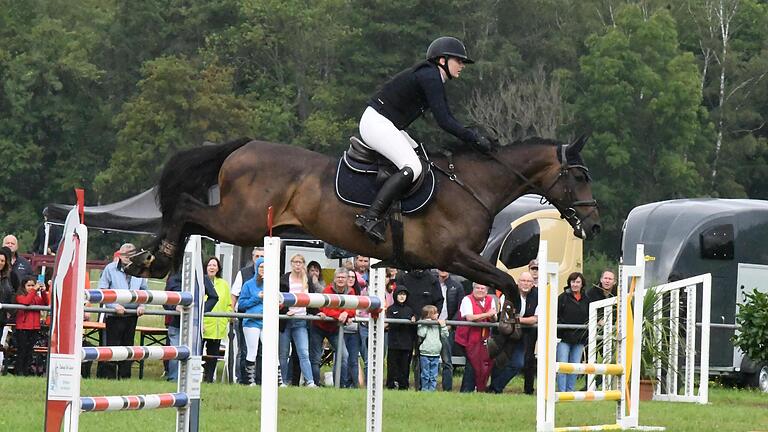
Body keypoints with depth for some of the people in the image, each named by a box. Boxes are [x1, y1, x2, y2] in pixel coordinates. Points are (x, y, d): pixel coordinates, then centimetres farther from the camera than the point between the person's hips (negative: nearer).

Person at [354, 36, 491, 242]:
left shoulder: (436, 79, 16)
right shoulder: (429, 77, -16)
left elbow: (448, 119, 19)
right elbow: (443, 121, -21)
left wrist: (475, 137, 8)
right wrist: (474, 138, -16)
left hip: (386, 125, 11)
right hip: (376, 123, -11)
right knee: (412, 168, -23)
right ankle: (370, 217, -28)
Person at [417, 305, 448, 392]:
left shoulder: (438, 325, 7)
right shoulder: (422, 325, -4)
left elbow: (445, 336, 6)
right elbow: (421, 334, -18)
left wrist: (443, 326, -6)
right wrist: (426, 325, -14)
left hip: (435, 354, 4)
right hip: (425, 354, -4)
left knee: (434, 375, 5)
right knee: (425, 375, 2)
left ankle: (432, 389, 11)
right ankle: (425, 389, 10)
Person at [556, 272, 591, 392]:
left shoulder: (586, 300, 10)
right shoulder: (563, 297, -2)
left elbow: (589, 318, 17)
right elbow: (555, 315, -4)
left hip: (579, 338, 4)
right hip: (564, 337, -4)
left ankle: (570, 390, 16)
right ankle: (561, 391, -3)